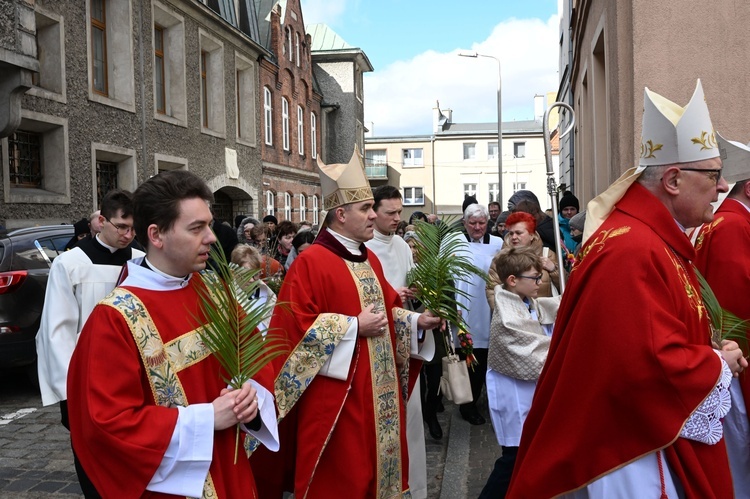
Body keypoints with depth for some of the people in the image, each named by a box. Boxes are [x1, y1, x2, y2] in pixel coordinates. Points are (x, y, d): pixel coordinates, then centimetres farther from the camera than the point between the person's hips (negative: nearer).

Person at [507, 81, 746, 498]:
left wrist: (711, 355, 2)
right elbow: (656, 365, -32)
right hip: (634, 448, -10)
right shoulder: (633, 253, -27)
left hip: (653, 431, 10)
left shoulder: (653, 240, 7)